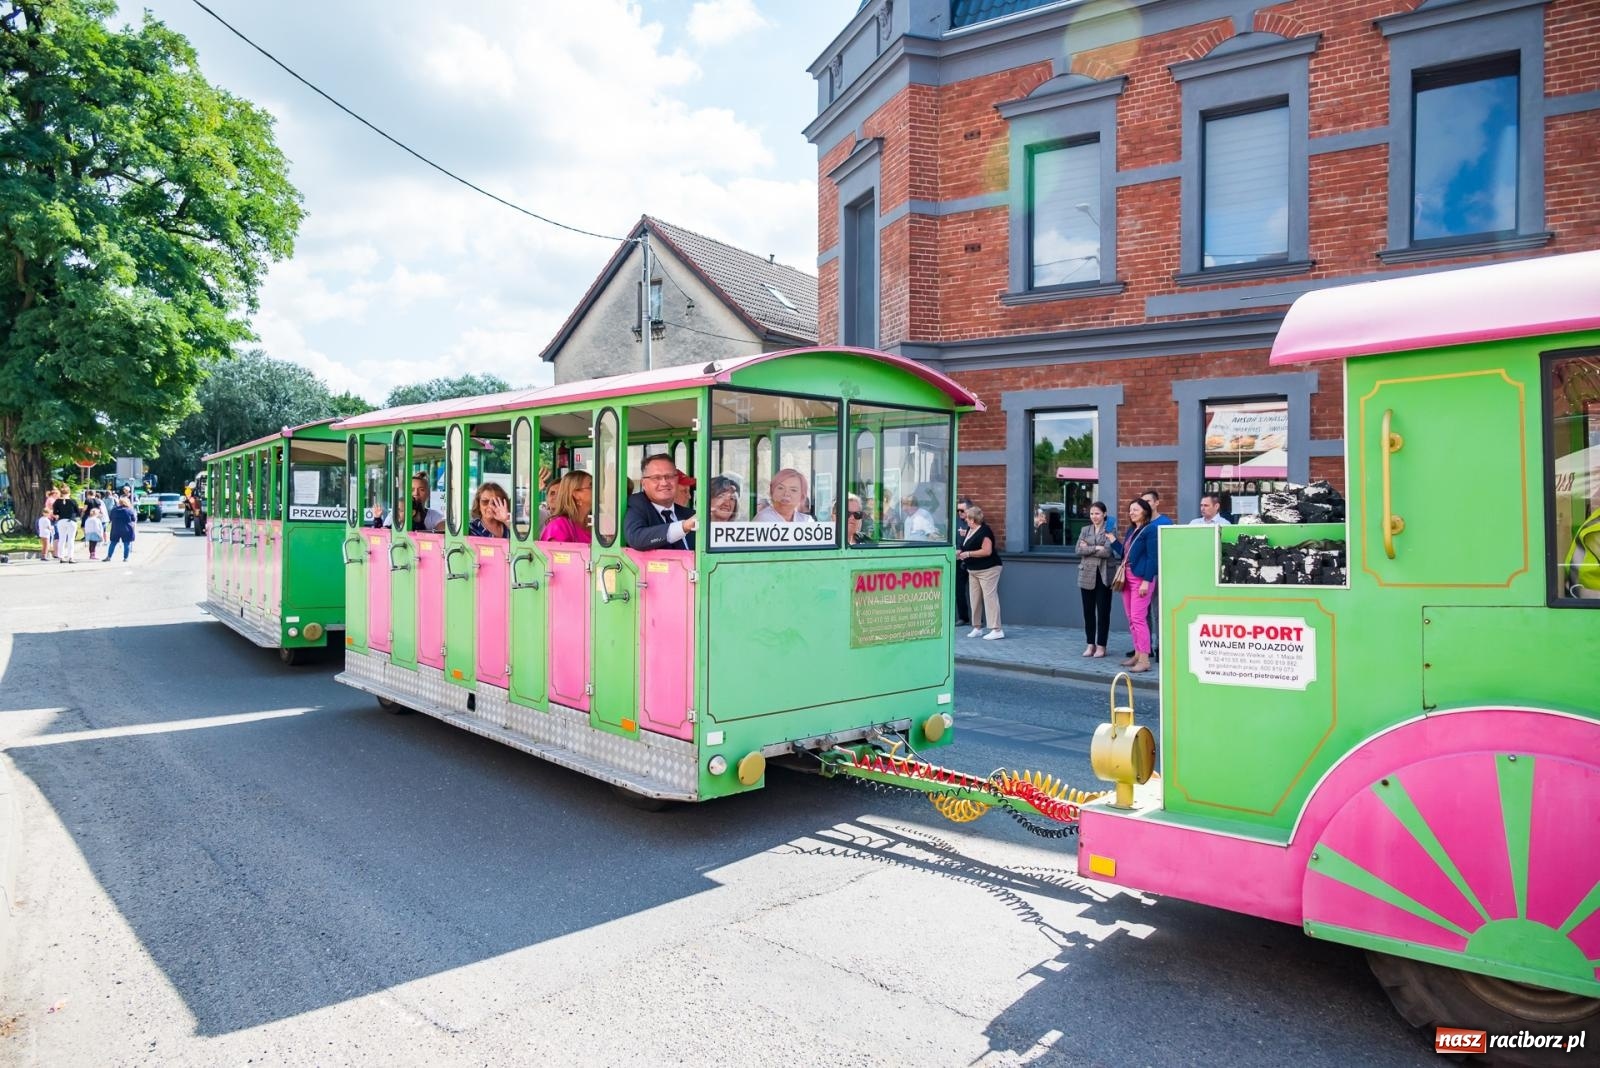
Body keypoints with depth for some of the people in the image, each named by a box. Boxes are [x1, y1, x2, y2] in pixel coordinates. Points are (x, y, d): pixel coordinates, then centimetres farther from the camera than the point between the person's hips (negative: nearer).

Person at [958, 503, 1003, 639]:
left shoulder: (984, 531, -18)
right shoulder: (970, 530, 10)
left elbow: (987, 551, -24)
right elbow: (967, 546, 21)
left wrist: (968, 554, -20)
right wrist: (959, 552, 1)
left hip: (987, 570, -10)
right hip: (973, 571, 10)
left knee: (990, 597, -10)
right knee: (974, 598, 11)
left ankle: (996, 630, -9)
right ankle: (977, 627, 20)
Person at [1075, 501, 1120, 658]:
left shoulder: (1110, 530, -1)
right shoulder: (1085, 530, 12)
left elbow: (1108, 551, -14)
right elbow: (1078, 550, -1)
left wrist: (1088, 548, -9)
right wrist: (1097, 548, -10)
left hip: (1104, 576, -4)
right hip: (1087, 575, 4)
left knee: (1103, 611, 1)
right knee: (1088, 611, 7)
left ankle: (1101, 646, 8)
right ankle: (1090, 644, 17)